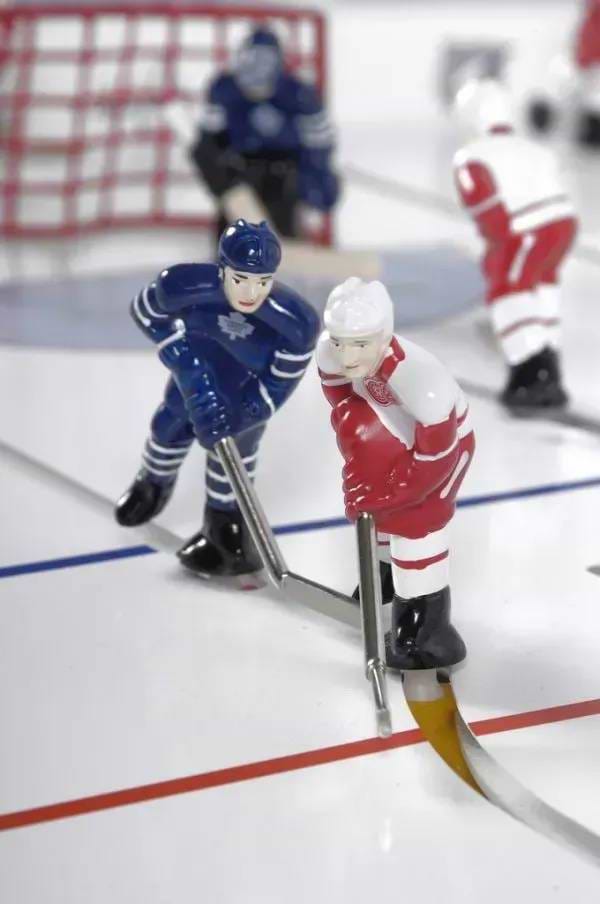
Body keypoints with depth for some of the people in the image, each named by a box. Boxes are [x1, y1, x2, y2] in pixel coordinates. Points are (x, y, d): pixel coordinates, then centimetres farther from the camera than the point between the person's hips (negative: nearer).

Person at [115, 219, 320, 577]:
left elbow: (283, 378, -25)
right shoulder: (185, 285, -41)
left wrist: (245, 413, -32)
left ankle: (227, 525, 17)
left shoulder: (297, 321, -42)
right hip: (200, 355, 2)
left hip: (258, 371, -2)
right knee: (172, 421, 18)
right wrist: (181, 357, -24)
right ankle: (154, 484, 52)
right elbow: (144, 310, -18)